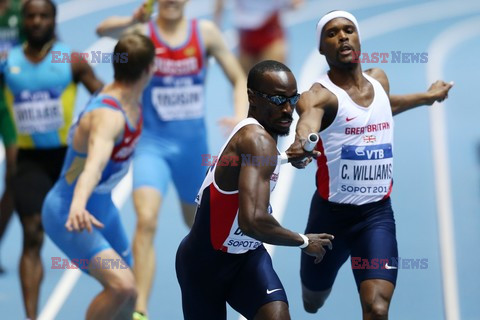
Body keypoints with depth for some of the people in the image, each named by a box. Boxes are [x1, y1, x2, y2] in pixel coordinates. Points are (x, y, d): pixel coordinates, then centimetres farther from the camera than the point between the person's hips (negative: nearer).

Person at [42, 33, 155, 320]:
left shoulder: (133, 102, -4)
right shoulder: (108, 116, -34)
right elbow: (95, 163, -54)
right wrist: (78, 206, -72)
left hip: (103, 207, 10)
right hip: (68, 216, -10)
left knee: (127, 295, 15)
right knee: (121, 285, -27)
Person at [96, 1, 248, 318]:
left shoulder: (206, 32, -3)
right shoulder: (142, 32, -9)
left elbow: (239, 80, 3)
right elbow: (104, 30, -31)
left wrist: (240, 117, -16)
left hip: (194, 145, 3)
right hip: (153, 143, -3)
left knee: (198, 221, 20)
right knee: (146, 219, -22)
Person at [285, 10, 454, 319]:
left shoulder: (379, 79, 3)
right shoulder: (320, 94, -17)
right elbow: (309, 116, -43)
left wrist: (428, 96, 45)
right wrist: (301, 144, -67)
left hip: (377, 214, 3)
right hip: (331, 213, -3)